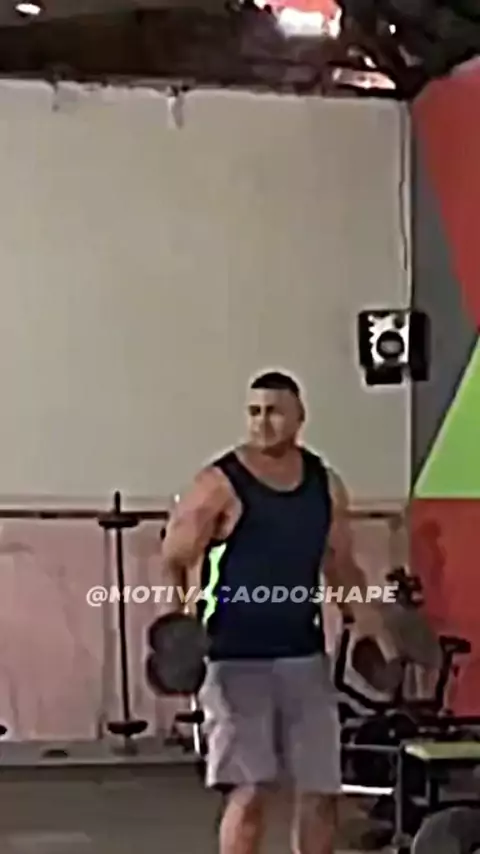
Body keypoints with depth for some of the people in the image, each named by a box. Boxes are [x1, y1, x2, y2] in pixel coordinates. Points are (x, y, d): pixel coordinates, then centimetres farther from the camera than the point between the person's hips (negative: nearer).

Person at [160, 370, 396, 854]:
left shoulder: (326, 485, 9)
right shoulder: (219, 485, -8)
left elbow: (343, 570, 18)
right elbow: (173, 563, -9)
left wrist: (381, 636, 10)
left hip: (304, 656, 5)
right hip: (236, 658, -5)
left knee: (320, 791, 8)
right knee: (249, 791, -8)